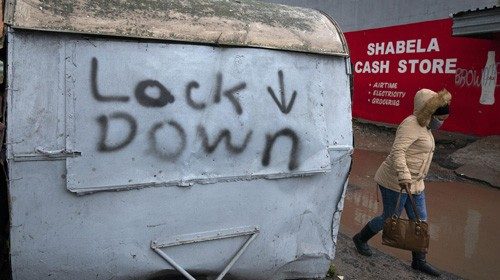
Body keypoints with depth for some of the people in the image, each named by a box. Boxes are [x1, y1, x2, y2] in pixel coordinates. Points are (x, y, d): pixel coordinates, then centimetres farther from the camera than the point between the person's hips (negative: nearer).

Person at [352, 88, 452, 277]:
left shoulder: (422, 127, 12)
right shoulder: (411, 124, -19)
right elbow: (397, 152, -29)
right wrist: (403, 177, -35)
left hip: (413, 183, 10)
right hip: (395, 182, -10)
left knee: (420, 221, 12)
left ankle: (419, 261, 25)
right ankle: (360, 239, 28)